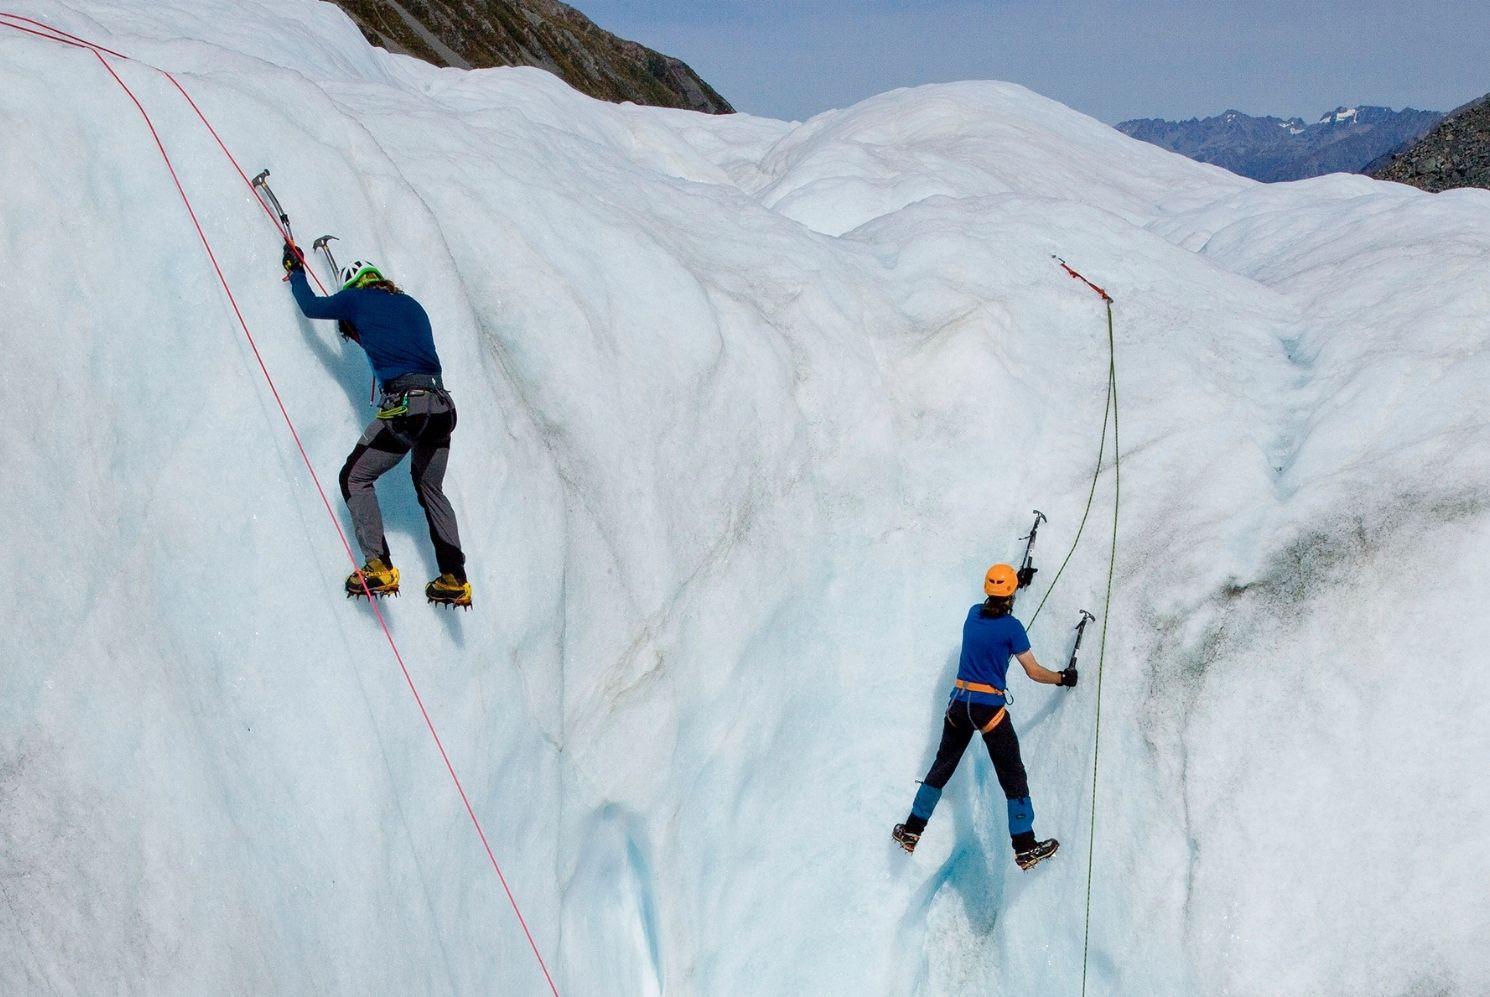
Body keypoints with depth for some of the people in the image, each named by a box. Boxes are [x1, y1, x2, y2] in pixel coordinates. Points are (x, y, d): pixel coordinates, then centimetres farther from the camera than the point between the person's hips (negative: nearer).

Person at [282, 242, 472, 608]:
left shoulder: (358, 298, 8)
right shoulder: (410, 304, 23)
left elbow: (311, 306, 22)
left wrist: (295, 271, 39)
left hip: (404, 406, -6)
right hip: (442, 405, 6)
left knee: (355, 478, 10)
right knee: (431, 489, 22)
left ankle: (379, 568, -3)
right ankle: (455, 580, 18)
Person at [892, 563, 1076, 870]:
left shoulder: (974, 613, 4)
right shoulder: (1011, 626, -11)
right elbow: (1034, 672, -7)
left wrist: (1015, 579, 42)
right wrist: (1063, 678, 10)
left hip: (958, 703, 6)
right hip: (990, 708, -6)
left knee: (941, 767, 19)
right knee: (1013, 777, 4)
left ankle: (912, 831, 25)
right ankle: (1025, 849, 6)